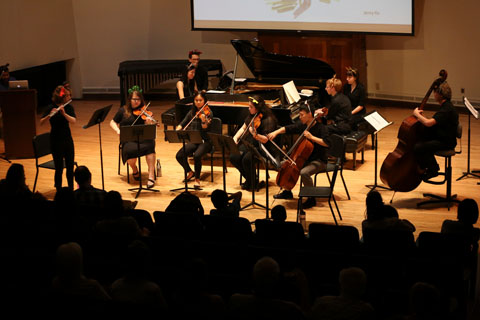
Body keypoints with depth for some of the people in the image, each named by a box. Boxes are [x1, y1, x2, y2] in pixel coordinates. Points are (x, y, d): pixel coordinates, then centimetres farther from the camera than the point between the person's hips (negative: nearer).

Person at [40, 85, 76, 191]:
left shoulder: (69, 107, 2)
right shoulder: (51, 108, -10)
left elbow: (73, 121, -13)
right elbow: (41, 122, -20)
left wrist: (64, 113, -28)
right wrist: (49, 115, -38)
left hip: (68, 139, 4)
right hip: (56, 141, -4)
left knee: (70, 167, 9)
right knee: (59, 168, -2)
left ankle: (71, 190, 22)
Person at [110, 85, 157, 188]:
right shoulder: (123, 110, 10)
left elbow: (147, 127, -4)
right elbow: (113, 123, 14)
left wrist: (149, 123, -27)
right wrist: (118, 130, -6)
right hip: (128, 140, 0)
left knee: (150, 144, -33)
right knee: (130, 150, -33)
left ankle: (151, 175, -32)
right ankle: (134, 169, 3)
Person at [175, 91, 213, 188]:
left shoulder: (208, 112, -7)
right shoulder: (192, 112, 9)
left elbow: (206, 129, -19)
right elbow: (182, 124, 13)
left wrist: (204, 121, -39)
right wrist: (177, 130, -9)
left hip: (205, 141, -5)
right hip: (193, 141, 5)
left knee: (197, 155, -35)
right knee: (179, 155, -19)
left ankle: (197, 179, -14)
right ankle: (190, 172, 9)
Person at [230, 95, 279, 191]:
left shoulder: (268, 120, -16)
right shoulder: (251, 116, 8)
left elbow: (265, 140, -24)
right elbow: (243, 128, 20)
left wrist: (255, 135, -44)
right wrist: (235, 138, 3)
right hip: (249, 144, 8)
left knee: (247, 159, -33)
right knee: (233, 157, -16)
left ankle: (251, 183, -7)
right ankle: (249, 179, 5)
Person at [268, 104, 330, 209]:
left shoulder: (320, 127, -17)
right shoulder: (301, 125, 3)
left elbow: (326, 143, -29)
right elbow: (287, 128, 10)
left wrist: (311, 137, -30)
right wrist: (276, 132, -6)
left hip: (319, 161, -8)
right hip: (305, 158, 8)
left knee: (304, 172, -35)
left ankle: (311, 199, -15)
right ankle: (287, 192, 23)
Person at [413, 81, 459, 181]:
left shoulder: (447, 109, -22)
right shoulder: (445, 106, 13)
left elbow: (428, 123, -31)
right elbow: (432, 123, 14)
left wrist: (417, 114, -14)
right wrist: (422, 116, 1)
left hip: (446, 142, -11)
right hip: (440, 138, 11)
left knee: (418, 147, -22)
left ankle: (432, 169, -2)